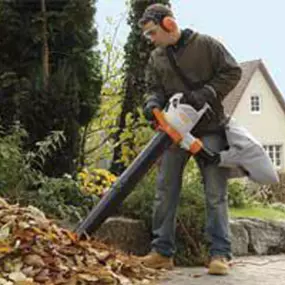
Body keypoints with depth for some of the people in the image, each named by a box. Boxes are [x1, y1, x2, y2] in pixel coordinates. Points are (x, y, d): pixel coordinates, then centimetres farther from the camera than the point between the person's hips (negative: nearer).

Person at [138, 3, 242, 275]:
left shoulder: (206, 44, -3)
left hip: (209, 129, -4)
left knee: (216, 193, -5)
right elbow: (154, 88, 8)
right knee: (165, 192, 2)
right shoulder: (156, 58, 10)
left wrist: (206, 93, -16)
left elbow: (232, 72, -4)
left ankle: (220, 253, -2)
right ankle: (162, 251, 8)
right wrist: (153, 103, -15)